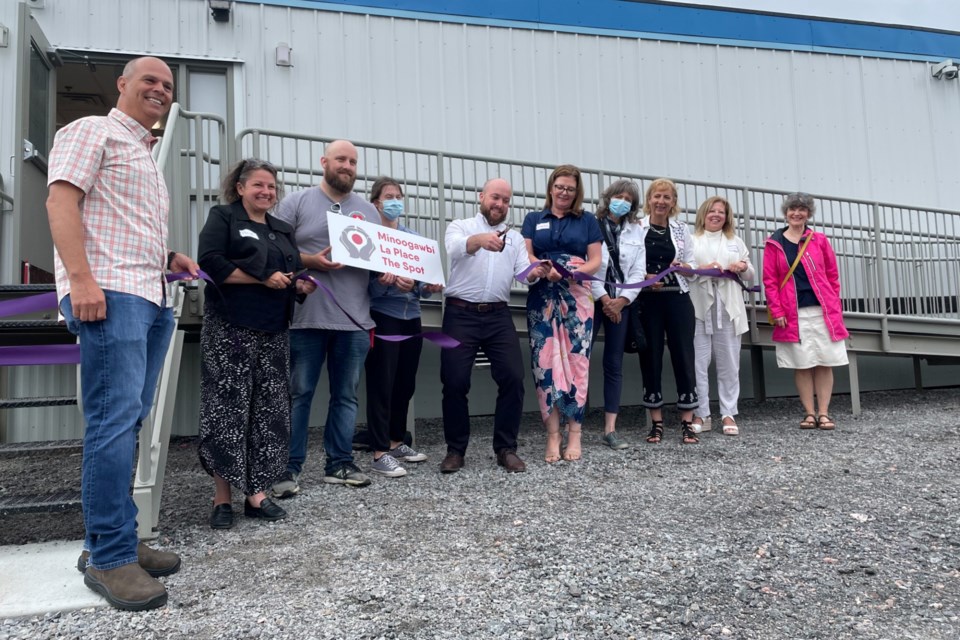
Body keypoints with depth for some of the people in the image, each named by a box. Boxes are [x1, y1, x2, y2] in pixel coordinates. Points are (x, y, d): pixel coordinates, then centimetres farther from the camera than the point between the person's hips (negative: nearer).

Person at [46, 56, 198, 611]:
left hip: (150, 298, 9)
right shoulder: (93, 131, 4)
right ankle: (110, 558, -7)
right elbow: (62, 200, -10)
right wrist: (82, 277, -21)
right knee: (115, 420, -13)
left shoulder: (147, 157, 30)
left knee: (129, 422, 7)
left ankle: (110, 541, 15)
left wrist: (169, 257, 16)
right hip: (108, 293, -9)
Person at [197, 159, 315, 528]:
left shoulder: (283, 231, 22)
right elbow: (211, 263, -11)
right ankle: (223, 497, 5)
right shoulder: (223, 218, 4)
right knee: (227, 410, -4)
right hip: (229, 331, -5)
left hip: (273, 333, 6)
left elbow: (293, 274, 28)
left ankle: (257, 492, 9)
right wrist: (263, 278, -16)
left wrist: (301, 286, 5)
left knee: (269, 411, 2)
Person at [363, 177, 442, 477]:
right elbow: (362, 277, -13)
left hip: (411, 317, 6)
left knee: (405, 384, 12)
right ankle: (380, 453, 1)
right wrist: (391, 283, -29)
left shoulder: (413, 237, 16)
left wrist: (429, 286, -6)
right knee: (381, 385, -5)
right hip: (382, 316, -6)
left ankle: (396, 441, 26)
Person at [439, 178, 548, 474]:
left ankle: (506, 448, 7)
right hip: (461, 314, -3)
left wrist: (535, 273, -22)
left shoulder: (515, 237, 17)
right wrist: (479, 240, -41)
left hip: (498, 316, 3)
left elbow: (523, 273, 3)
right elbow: (456, 248, -19)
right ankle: (455, 450, 11)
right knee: (455, 382, -5)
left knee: (513, 377, -7)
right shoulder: (459, 227, 6)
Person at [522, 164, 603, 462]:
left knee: (576, 361, -6)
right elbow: (526, 255, 5)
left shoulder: (587, 220, 14)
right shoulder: (533, 219, 16)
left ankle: (574, 432, 2)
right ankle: (552, 435, -2)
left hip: (577, 298, 0)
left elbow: (596, 260, 7)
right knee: (545, 362, -6)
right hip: (542, 298, 1)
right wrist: (543, 269, -16)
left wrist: (577, 271, -14)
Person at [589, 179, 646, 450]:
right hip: (591, 299, -4)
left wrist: (621, 300, -6)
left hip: (620, 302, 4)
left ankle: (610, 429, 7)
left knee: (614, 364, 4)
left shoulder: (635, 231, 14)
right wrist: (603, 298, -11)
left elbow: (638, 270, 7)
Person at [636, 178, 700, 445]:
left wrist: (683, 266, -12)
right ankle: (656, 422, 13)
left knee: (684, 357, 0)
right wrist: (645, 278, -17)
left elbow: (693, 265, 9)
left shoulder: (682, 229, 9)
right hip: (647, 301, -2)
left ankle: (687, 423, 8)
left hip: (677, 299, 2)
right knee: (650, 358, 3)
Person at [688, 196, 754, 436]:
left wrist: (744, 267, -2)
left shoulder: (736, 241, 21)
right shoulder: (691, 240, 11)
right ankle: (701, 415, 2)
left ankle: (728, 415, 8)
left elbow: (750, 276, 20)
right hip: (698, 308, -3)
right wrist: (702, 268, -17)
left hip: (728, 309, 3)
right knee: (698, 363, -5)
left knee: (729, 364, 2)